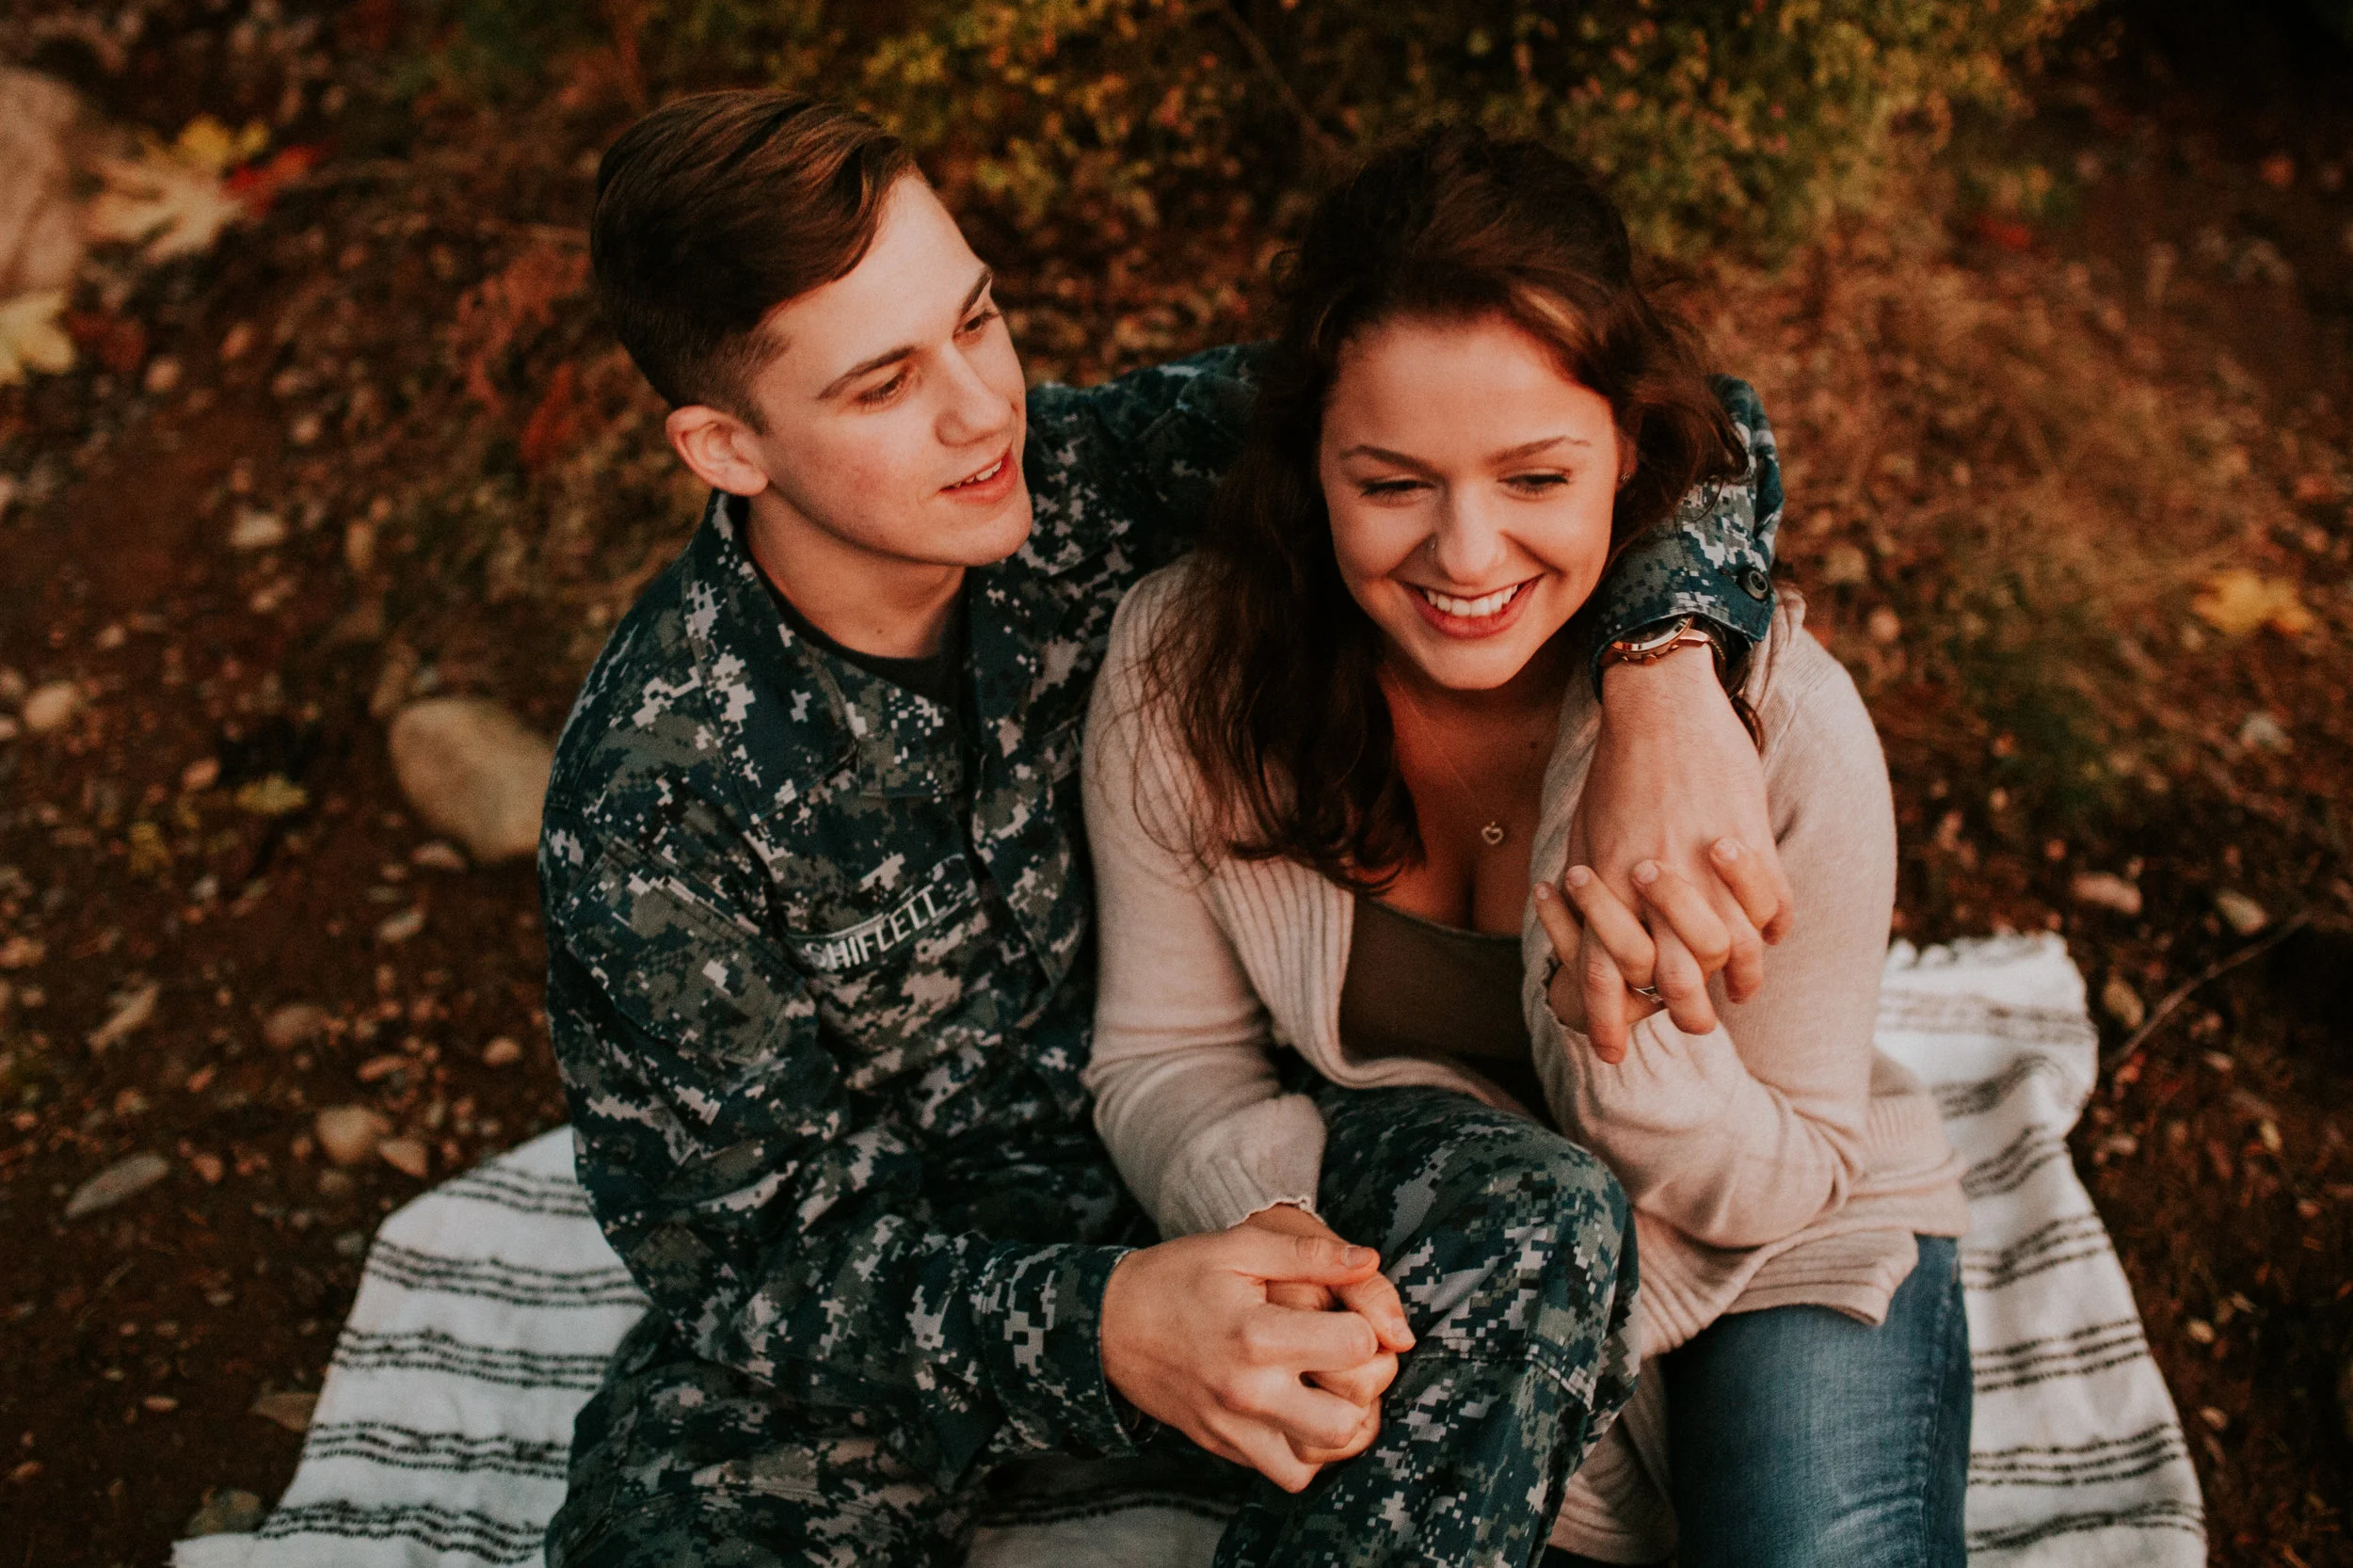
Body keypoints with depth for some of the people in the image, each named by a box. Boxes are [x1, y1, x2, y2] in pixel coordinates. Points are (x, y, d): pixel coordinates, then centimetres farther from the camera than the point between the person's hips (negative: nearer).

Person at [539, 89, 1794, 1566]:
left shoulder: (1090, 478, -15)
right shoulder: (650, 799, -22)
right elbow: (757, 1261, -17)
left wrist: (1666, 668, -33)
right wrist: (1104, 1327, -35)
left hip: (1186, 1184, 2)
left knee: (1544, 1224, -27)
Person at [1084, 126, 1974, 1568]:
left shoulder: (1779, 720, -23)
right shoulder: (1185, 666, -19)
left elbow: (1796, 1180, -12)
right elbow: (1167, 1052, -7)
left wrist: (1636, 1041, -34)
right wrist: (1262, 1218, -29)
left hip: (1777, 1252, 0)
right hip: (1420, 1258, 1)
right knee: (1494, 1190, -32)